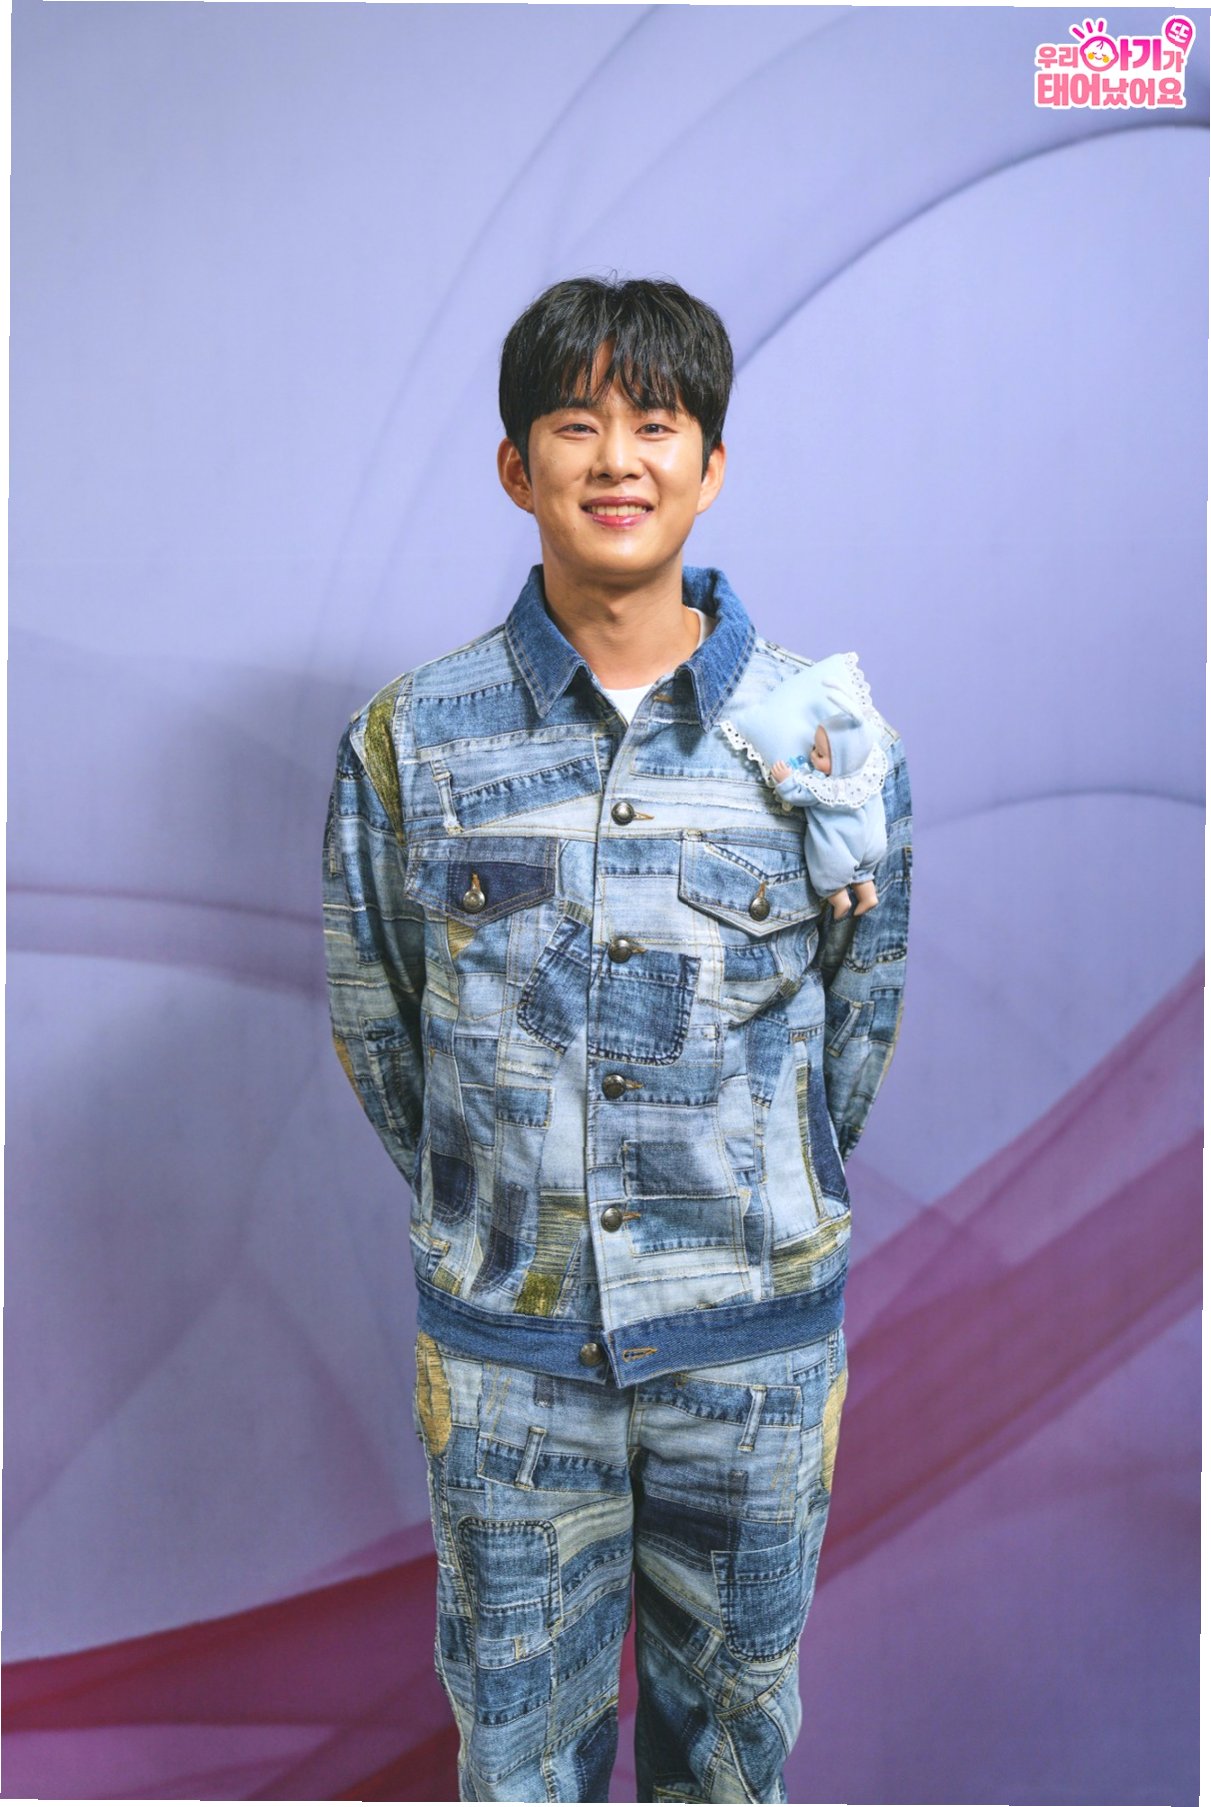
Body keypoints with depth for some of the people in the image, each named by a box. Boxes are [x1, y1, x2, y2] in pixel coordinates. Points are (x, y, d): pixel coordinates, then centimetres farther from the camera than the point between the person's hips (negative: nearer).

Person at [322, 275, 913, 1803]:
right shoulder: (408, 741, -6)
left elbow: (861, 1017, 4)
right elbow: (377, 1034, 3)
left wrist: (755, 1207, 10)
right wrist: (499, 1216, 8)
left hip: (756, 1334, 1)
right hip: (504, 1343, 0)